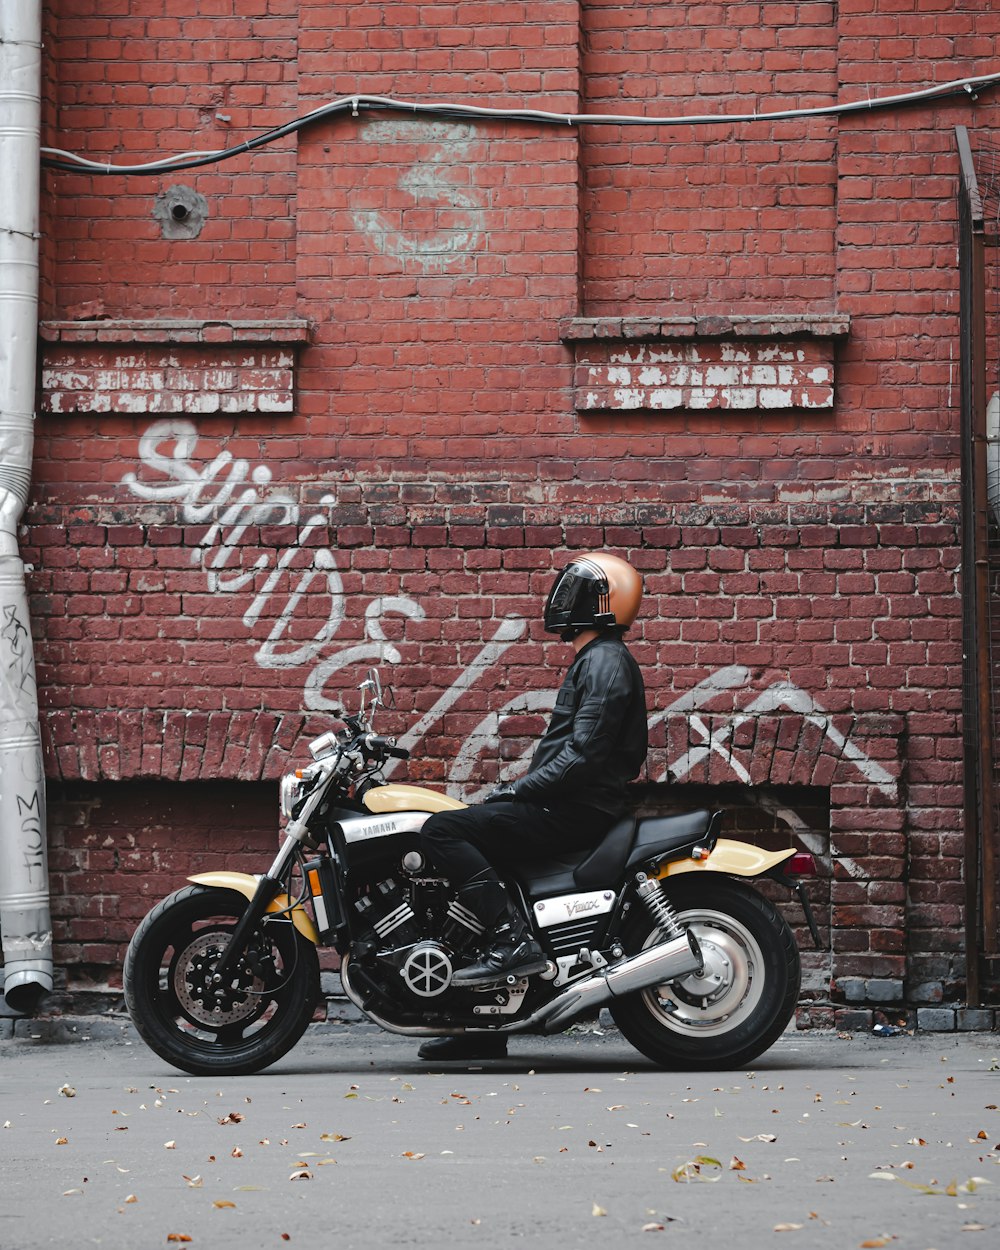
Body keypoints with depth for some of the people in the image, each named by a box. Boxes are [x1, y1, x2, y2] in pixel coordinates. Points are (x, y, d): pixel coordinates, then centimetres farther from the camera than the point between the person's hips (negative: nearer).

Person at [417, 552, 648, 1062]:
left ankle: (512, 939, -25)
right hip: (566, 807, 11)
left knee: (442, 831, -19)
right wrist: (518, 787, 16)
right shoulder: (594, 660, 23)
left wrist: (517, 791, -17)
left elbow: (586, 753, -21)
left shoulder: (605, 662, -11)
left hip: (576, 811, -11)